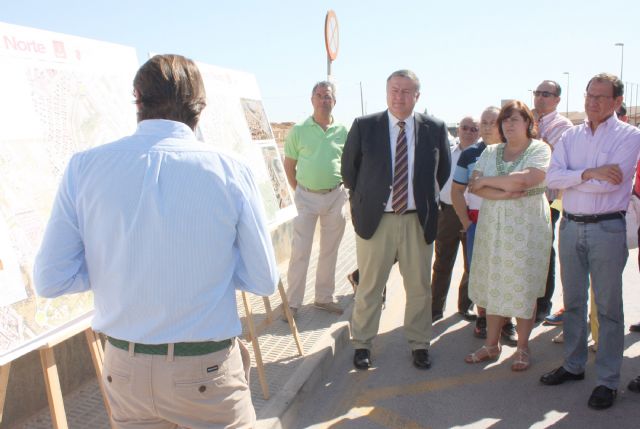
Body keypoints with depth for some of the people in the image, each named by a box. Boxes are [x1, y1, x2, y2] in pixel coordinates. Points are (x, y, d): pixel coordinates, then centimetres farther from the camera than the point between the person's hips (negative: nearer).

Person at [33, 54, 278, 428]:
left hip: (124, 369, 3)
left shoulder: (84, 167, -9)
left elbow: (51, 280, -5)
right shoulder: (232, 171, -14)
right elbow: (264, 280, -7)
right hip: (207, 373, -2)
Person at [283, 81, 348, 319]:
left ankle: (324, 297, 26)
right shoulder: (299, 130, -3)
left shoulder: (343, 131, 0)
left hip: (335, 196, 2)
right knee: (300, 252, -2)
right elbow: (289, 165, 5)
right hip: (307, 196, -2)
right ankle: (292, 302, 8)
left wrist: (343, 189, 4)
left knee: (329, 250, 12)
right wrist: (299, 190, 2)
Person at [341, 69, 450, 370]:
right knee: (369, 286, 9)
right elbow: (349, 169, 7)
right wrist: (363, 199, 9)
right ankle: (361, 344, 25)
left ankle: (419, 344, 28)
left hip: (418, 221, 2)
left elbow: (443, 170, 13)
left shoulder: (434, 129, 0)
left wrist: (426, 197, 10)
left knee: (419, 287, 11)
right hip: (375, 219, -1)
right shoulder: (363, 126, -3)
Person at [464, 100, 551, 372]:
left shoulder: (539, 149, -2)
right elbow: (474, 186, 0)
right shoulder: (491, 152, 11)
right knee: (493, 286, 8)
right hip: (493, 227, 4)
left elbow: (526, 179, -21)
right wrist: (504, 193, -16)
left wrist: (488, 181, -9)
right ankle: (492, 345, 20)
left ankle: (522, 348, 19)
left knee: (523, 289, 3)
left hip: (527, 229, -4)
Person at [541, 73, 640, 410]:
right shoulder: (570, 136, 9)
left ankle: (608, 380, 14)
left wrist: (571, 178, -9)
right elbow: (552, 177, -5)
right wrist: (589, 173, -18)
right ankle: (573, 364, 29)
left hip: (607, 228, -4)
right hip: (571, 226, 5)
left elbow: (612, 181, -18)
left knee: (608, 307, 3)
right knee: (573, 301, 14)